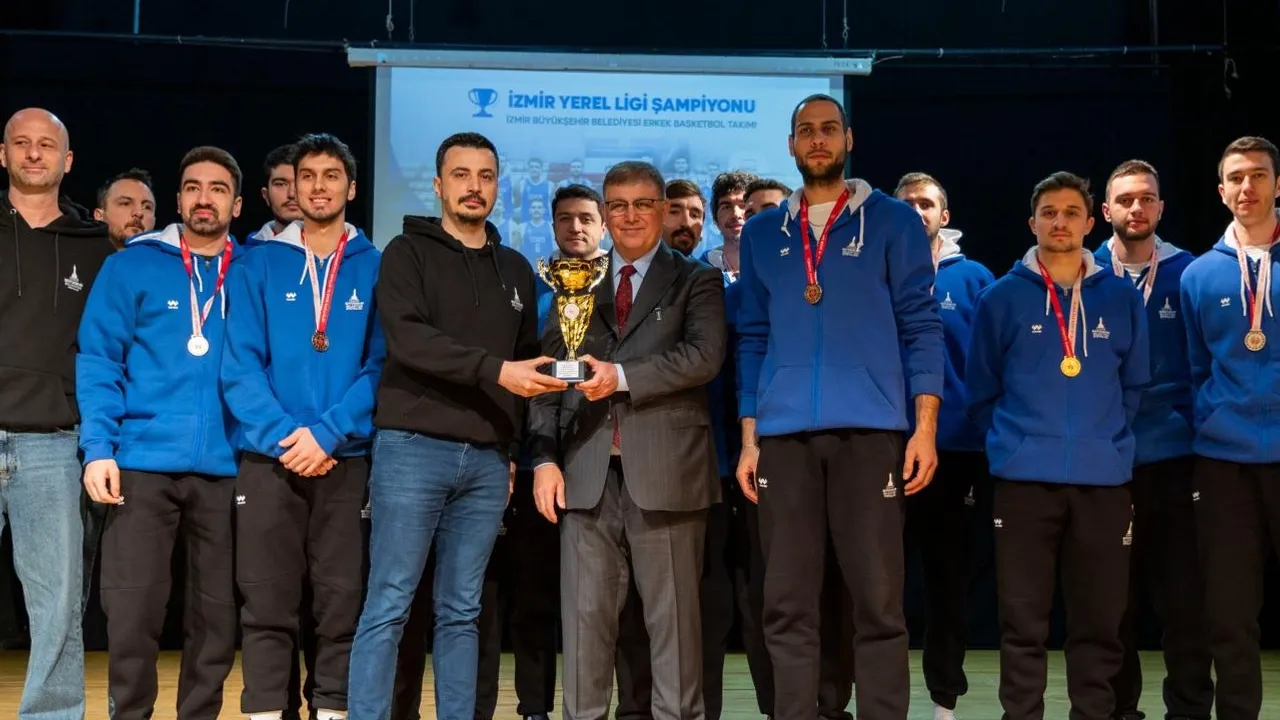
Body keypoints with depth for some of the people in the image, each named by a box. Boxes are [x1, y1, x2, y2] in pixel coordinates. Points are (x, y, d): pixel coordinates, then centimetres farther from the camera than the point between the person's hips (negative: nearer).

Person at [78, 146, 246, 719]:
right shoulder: (132, 267, 5)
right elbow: (98, 360, 1)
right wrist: (98, 447, -10)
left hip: (225, 469, 2)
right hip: (143, 464, -2)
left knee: (218, 616, 7)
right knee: (133, 613, -1)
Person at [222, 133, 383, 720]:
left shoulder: (377, 269, 5)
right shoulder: (258, 265, 6)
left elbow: (381, 366, -3)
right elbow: (239, 363, -2)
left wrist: (328, 434, -15)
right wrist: (282, 435, -15)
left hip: (346, 459, 0)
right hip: (268, 458, 0)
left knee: (341, 603, 4)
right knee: (266, 605, 2)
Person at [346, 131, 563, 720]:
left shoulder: (516, 269, 16)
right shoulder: (408, 253, 2)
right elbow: (408, 339, -14)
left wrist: (514, 450, 10)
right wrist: (494, 370, -22)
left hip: (487, 460, 4)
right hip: (414, 450, -4)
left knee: (461, 612, 9)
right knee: (388, 606, -4)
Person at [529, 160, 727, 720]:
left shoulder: (696, 281, 9)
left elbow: (704, 356, -8)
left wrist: (623, 376, -15)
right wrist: (545, 457, 0)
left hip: (665, 469, -2)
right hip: (589, 472, 3)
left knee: (672, 616, 2)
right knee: (585, 615, 3)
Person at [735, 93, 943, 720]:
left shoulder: (892, 221, 7)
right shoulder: (762, 233, 15)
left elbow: (919, 325, 3)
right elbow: (753, 338, 15)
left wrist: (925, 426, -6)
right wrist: (748, 438, 8)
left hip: (869, 429, -2)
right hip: (783, 434, 3)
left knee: (877, 598, -2)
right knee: (787, 602, 4)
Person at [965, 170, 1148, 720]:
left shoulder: (1122, 298, 7)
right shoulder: (1002, 297, 3)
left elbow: (1134, 386, 14)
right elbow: (981, 391, 9)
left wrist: (1103, 439, 8)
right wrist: (1016, 442, 4)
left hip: (1104, 480, 2)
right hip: (1024, 480, -1)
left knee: (1099, 622, 6)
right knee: (1023, 624, 2)